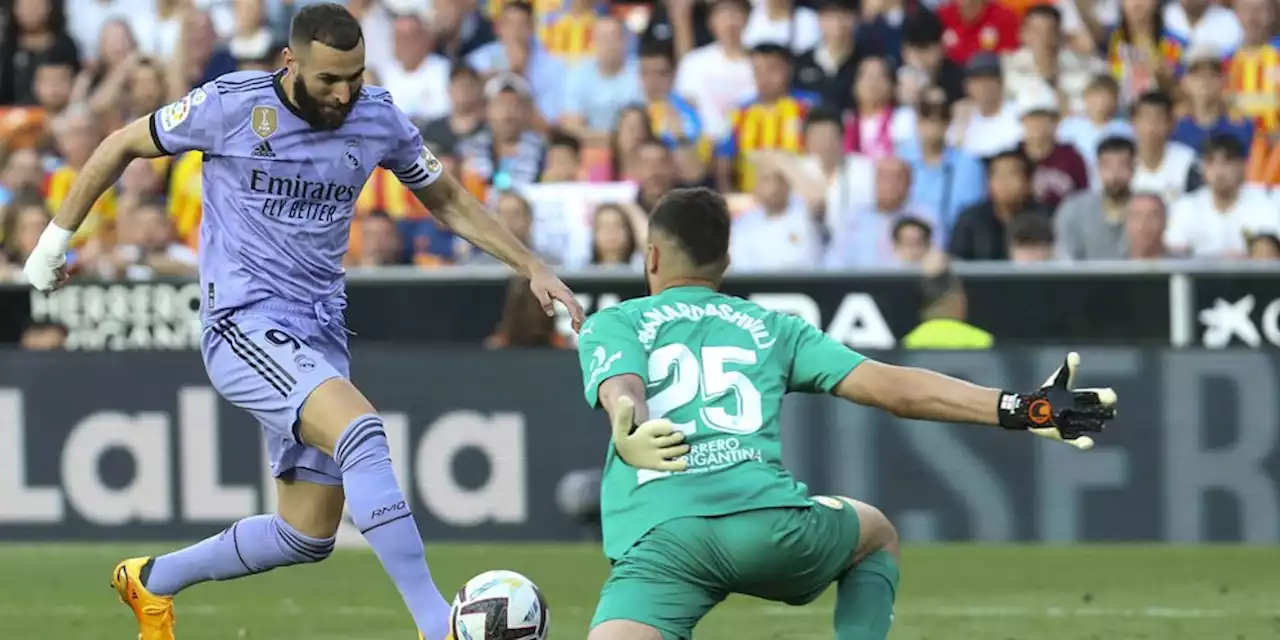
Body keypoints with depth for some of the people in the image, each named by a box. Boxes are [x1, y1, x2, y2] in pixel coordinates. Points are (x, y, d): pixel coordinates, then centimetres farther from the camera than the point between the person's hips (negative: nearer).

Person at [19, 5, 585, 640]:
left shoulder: (379, 120, 2)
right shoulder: (230, 105, -10)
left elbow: (446, 200, 18)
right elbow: (121, 147, 4)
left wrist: (531, 267, 12)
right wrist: (56, 239, 9)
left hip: (319, 337, 6)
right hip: (245, 324, -6)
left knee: (308, 536, 7)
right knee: (361, 431, -31)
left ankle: (150, 580, 31)